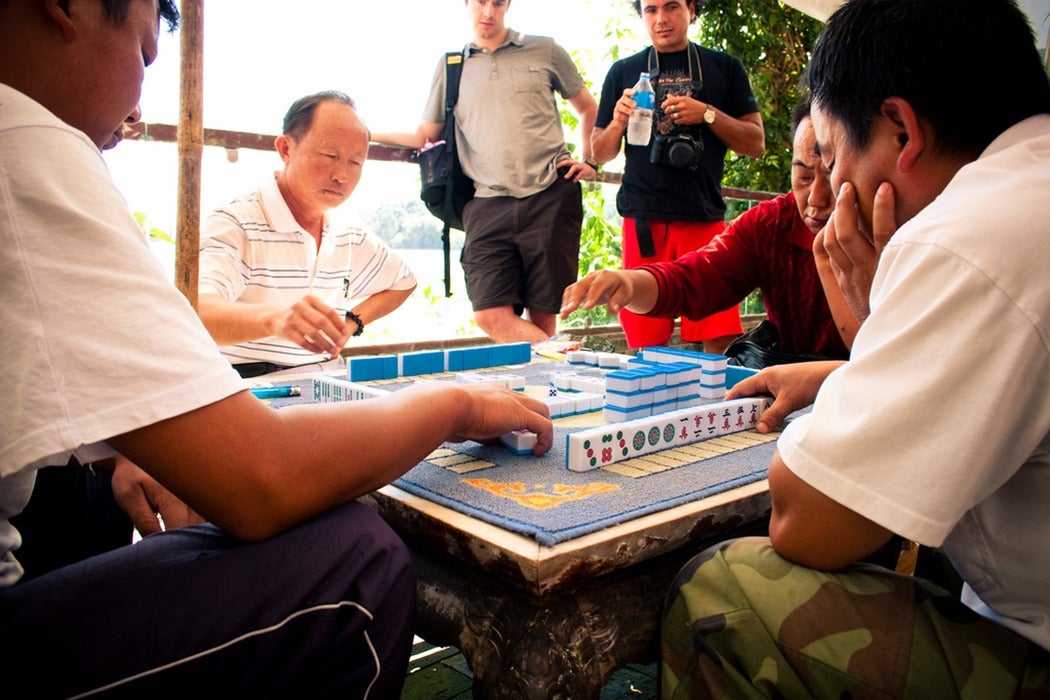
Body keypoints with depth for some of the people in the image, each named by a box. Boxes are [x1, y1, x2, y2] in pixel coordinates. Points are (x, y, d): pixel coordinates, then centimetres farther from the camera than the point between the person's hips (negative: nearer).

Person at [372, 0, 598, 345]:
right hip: (489, 204, 2)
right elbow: (424, 137, 19)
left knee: (542, 315, -2)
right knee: (490, 314, -13)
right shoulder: (450, 66, 17)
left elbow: (588, 109, 21)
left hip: (551, 197, -1)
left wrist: (589, 161, 8)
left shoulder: (544, 51, 11)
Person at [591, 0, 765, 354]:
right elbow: (600, 153, 15)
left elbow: (756, 143, 9)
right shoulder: (623, 71, 14)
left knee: (721, 343, -7)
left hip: (705, 217, 0)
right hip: (643, 220, 0)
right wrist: (618, 122, -6)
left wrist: (708, 114, -6)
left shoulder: (724, 68, 13)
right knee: (646, 344, 0)